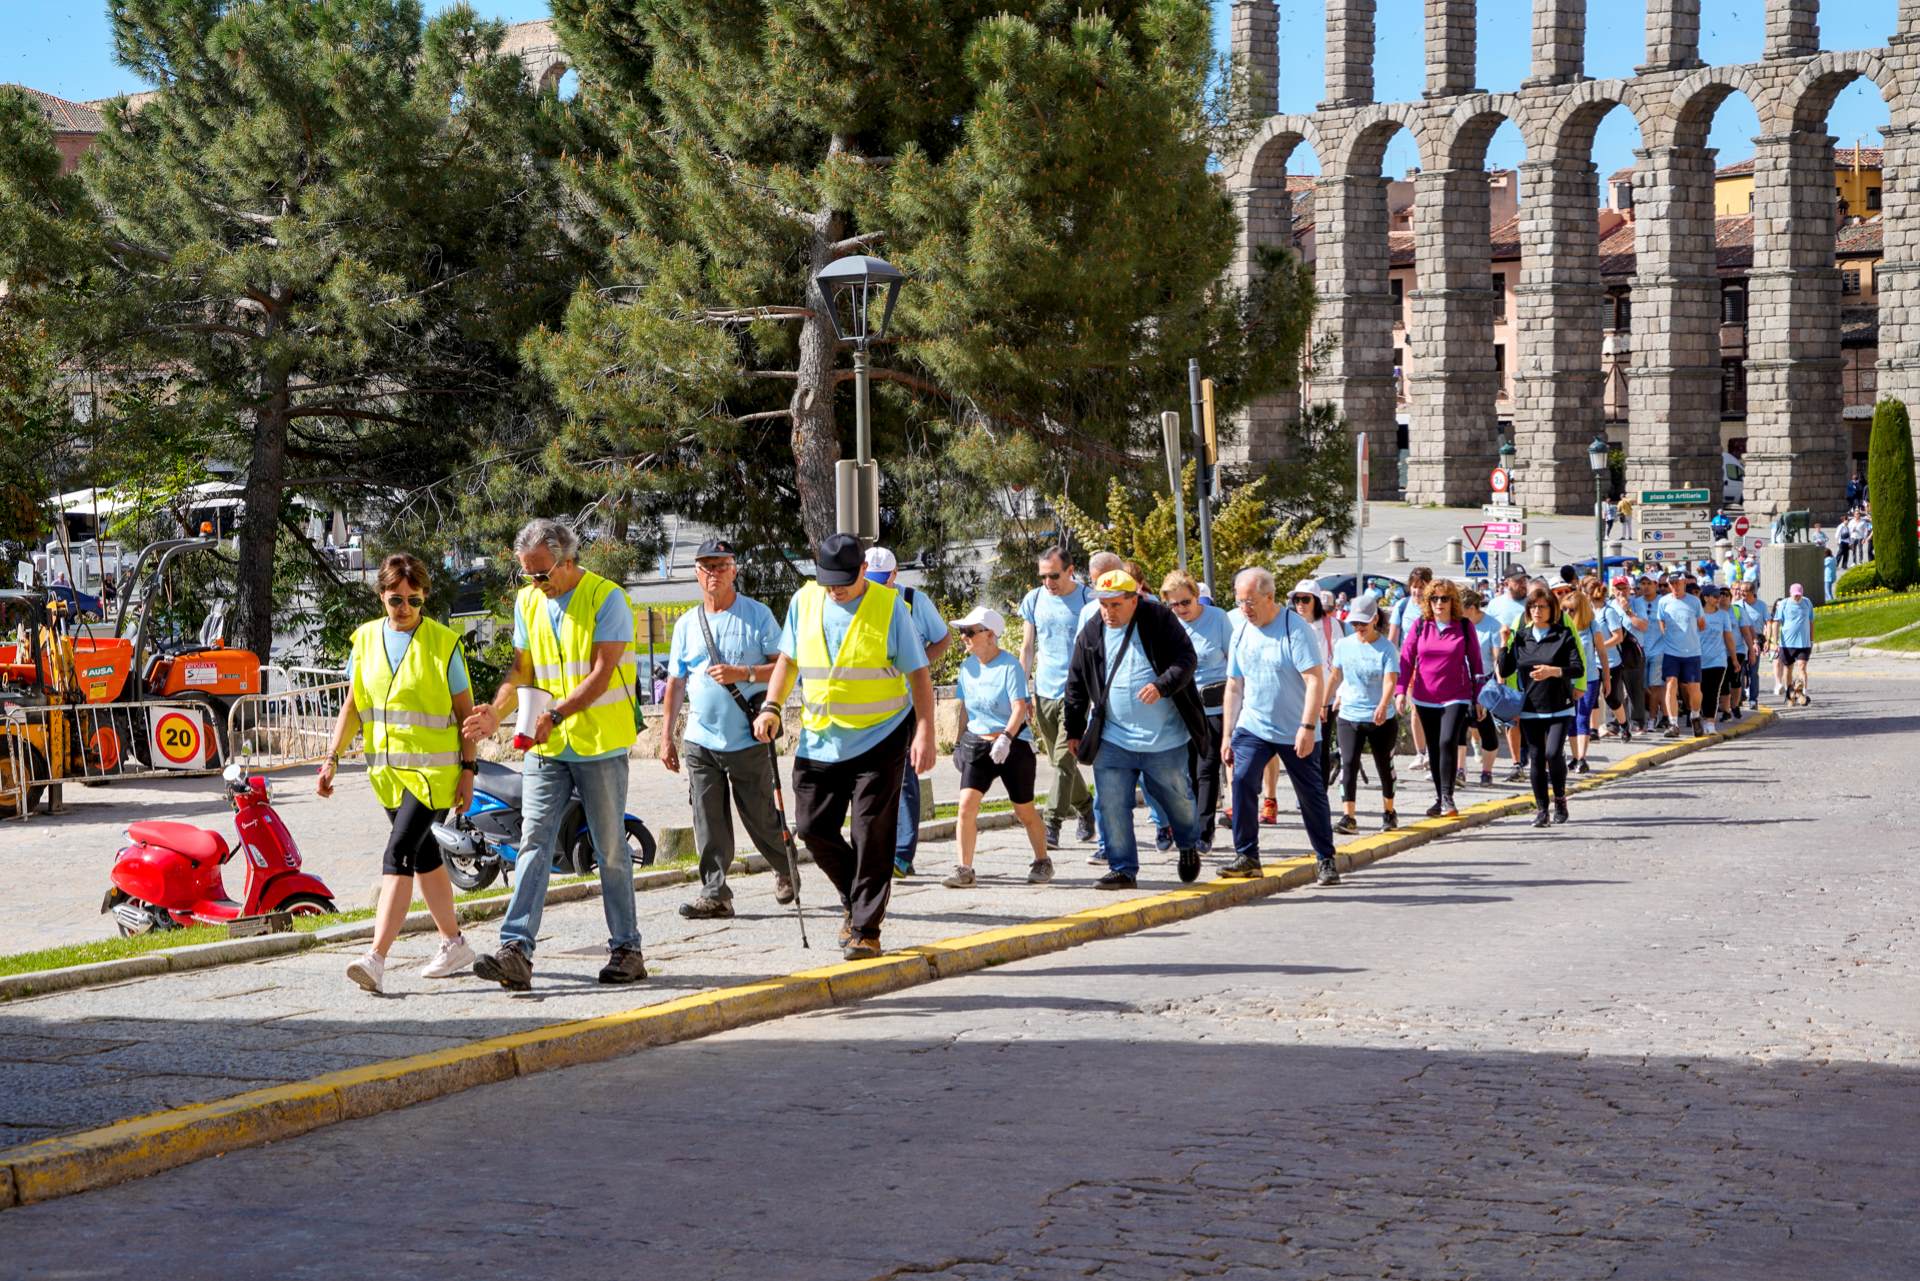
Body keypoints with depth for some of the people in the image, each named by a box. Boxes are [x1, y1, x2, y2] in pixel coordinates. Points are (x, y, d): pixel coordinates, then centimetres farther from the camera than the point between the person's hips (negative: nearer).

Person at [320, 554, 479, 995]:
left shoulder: (443, 642, -5)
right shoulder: (366, 639, 8)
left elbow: (465, 709, -2)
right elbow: (353, 705, 12)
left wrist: (468, 769, -6)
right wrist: (333, 758, 4)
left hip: (433, 769, -6)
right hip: (388, 770, 6)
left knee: (398, 854, -16)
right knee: (423, 855, 15)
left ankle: (376, 958, -22)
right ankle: (454, 944, 29)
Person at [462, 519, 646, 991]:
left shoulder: (606, 598, -10)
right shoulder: (527, 602, 10)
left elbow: (602, 674, -16)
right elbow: (523, 668, 15)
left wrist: (556, 715, -26)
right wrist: (496, 712, -3)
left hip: (600, 743, -5)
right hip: (546, 747, 5)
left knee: (611, 850, 4)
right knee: (534, 843, -7)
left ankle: (626, 949, 14)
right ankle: (516, 951, -14)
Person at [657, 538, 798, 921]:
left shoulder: (758, 615, 0)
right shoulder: (686, 624, 12)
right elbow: (675, 683, 15)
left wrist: (743, 674, -19)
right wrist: (666, 737, 11)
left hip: (748, 741, -3)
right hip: (700, 742, 3)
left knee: (760, 818, 4)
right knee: (709, 824, -2)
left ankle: (786, 870, 29)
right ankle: (715, 894, 1)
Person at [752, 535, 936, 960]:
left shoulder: (889, 606, -8)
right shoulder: (803, 602, 4)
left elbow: (918, 673, -6)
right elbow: (788, 659, 17)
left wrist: (925, 733, -14)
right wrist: (771, 706, 3)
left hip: (879, 738, -4)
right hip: (819, 740, 5)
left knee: (872, 838, -4)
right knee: (812, 827, 5)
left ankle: (865, 929, 4)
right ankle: (855, 899, 27)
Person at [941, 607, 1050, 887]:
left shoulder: (1009, 665, -13)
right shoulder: (967, 666, 7)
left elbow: (1020, 707, -21)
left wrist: (1005, 738, -34)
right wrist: (960, 741, 18)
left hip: (1013, 745, -5)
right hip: (977, 743, 5)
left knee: (1025, 811, 7)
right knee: (967, 804, -12)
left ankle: (1042, 862, 28)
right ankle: (964, 870, -8)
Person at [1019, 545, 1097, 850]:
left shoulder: (1088, 600, -5)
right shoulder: (1034, 600, 7)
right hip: (1044, 690, 5)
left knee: (1064, 759, -12)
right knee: (1057, 759, 12)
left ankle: (1052, 825, -11)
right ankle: (1086, 809, 31)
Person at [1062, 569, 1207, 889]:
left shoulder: (1159, 619, -7)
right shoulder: (1091, 635, 2)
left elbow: (1186, 658, -10)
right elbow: (1076, 685, 10)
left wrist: (1162, 686, -27)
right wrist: (1075, 730, 11)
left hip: (1165, 739, -2)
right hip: (1112, 740, 2)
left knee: (1177, 797, 15)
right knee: (1111, 806, -4)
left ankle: (1189, 847, 42)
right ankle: (1123, 869, 7)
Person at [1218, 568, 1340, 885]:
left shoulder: (1295, 628, -12)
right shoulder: (1241, 634, 6)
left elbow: (1316, 681, -16)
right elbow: (1234, 687, 13)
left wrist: (1308, 727, -23)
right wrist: (1227, 736, 10)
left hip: (1296, 733, -4)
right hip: (1252, 727, 4)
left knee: (1311, 796, 5)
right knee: (1242, 782, -16)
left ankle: (1326, 860, 18)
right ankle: (1246, 856, -10)